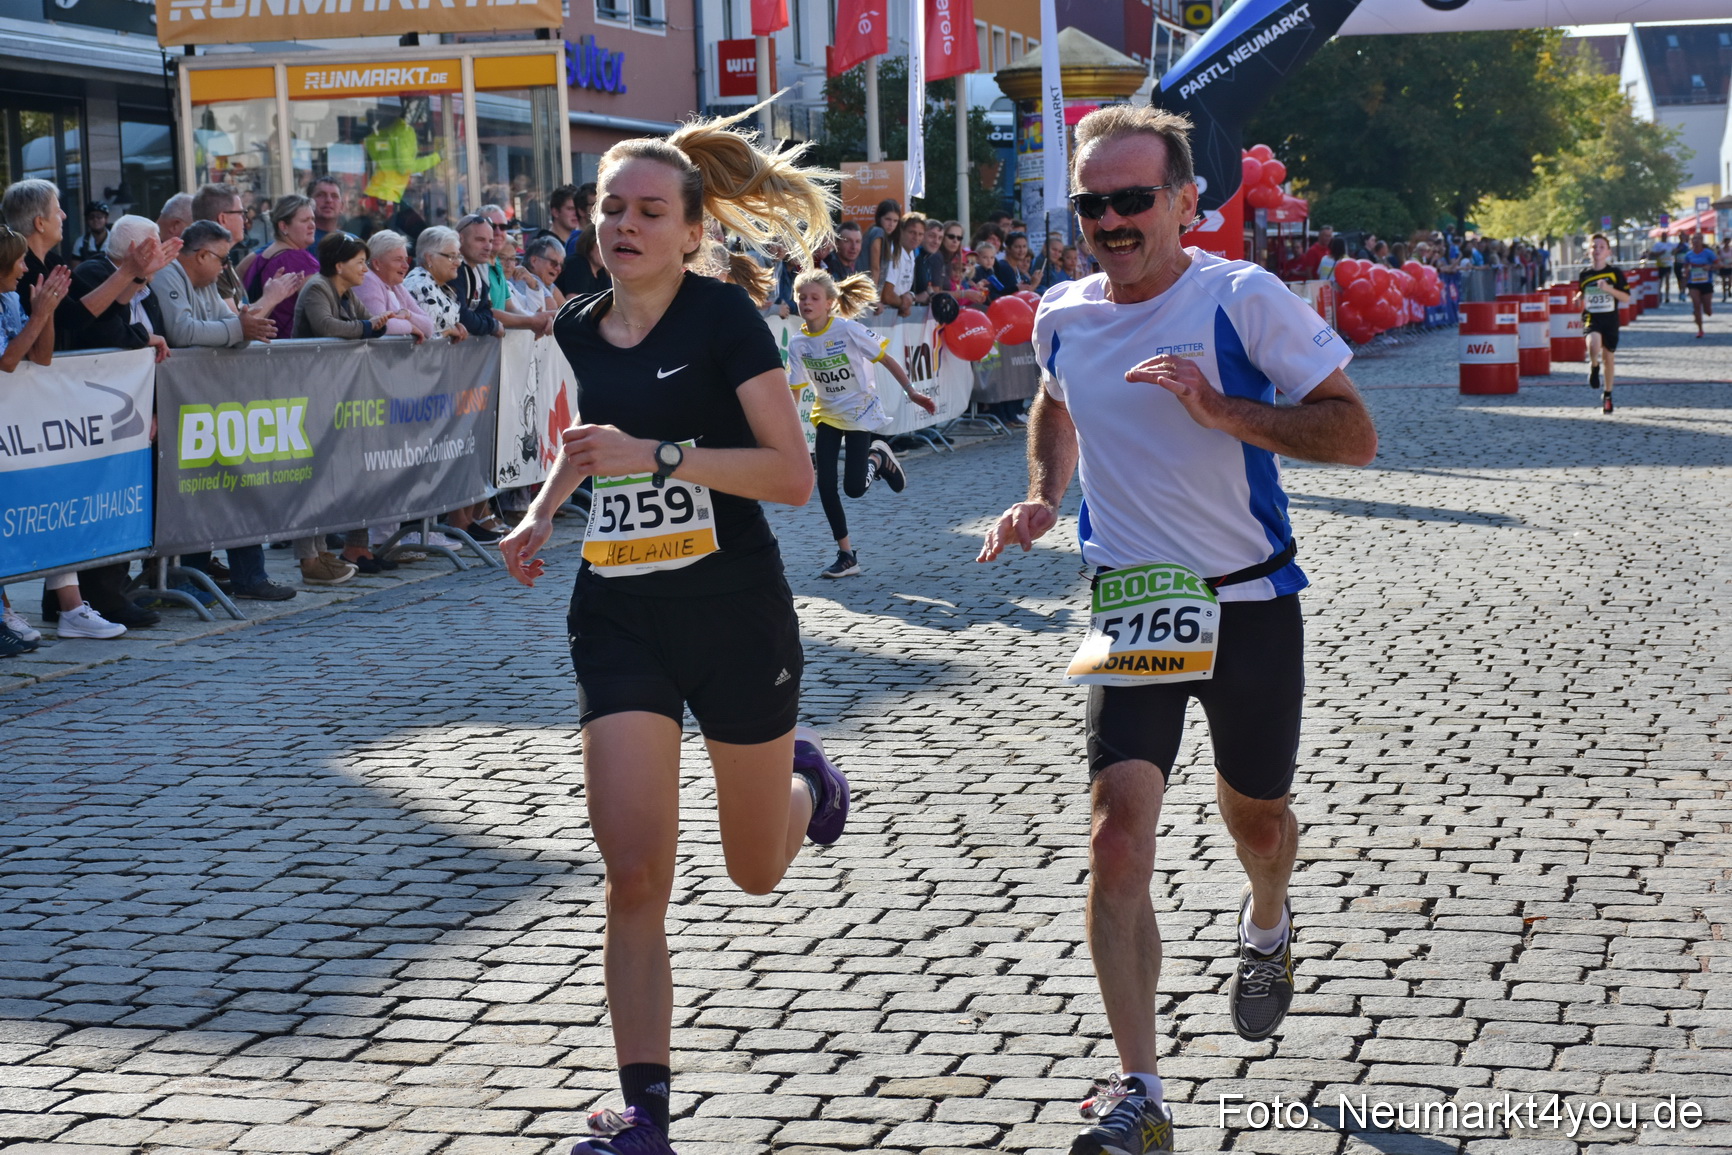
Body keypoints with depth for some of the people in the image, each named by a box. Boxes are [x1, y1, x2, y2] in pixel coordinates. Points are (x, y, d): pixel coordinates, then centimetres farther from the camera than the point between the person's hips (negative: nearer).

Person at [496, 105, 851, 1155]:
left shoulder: (725, 314, -11)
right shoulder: (579, 331, 5)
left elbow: (794, 474, -16)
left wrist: (657, 454, -26)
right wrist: (540, 517, 7)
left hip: (735, 610, -3)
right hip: (619, 615, 3)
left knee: (756, 871, 14)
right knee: (636, 874, -9)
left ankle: (805, 778, 50)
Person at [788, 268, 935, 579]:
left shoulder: (848, 330, -19)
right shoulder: (798, 343, -7)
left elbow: (885, 358, -12)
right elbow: (794, 389, -3)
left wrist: (911, 392, -15)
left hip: (860, 413, -4)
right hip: (827, 416, 4)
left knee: (854, 487, -12)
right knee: (825, 485, -6)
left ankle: (878, 457, 22)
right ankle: (846, 556, 5)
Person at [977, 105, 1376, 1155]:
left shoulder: (1244, 300, -14)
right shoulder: (1063, 318, 1)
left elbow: (1356, 436, -15)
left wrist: (1220, 410, -27)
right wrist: (1043, 496, 6)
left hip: (1249, 606, -2)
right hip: (1131, 608, 2)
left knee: (1255, 817, 18)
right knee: (1118, 836, -14)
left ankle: (1267, 927, 56)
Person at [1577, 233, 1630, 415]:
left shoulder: (1615, 272, -4)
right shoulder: (1585, 274, 3)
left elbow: (1626, 297, -6)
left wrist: (1608, 289, -20)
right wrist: (1579, 297, -2)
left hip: (1610, 319, 0)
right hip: (1591, 318, 0)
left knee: (1609, 357, 10)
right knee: (1594, 344, -32)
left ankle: (1607, 394, 29)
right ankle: (1594, 368, 2)